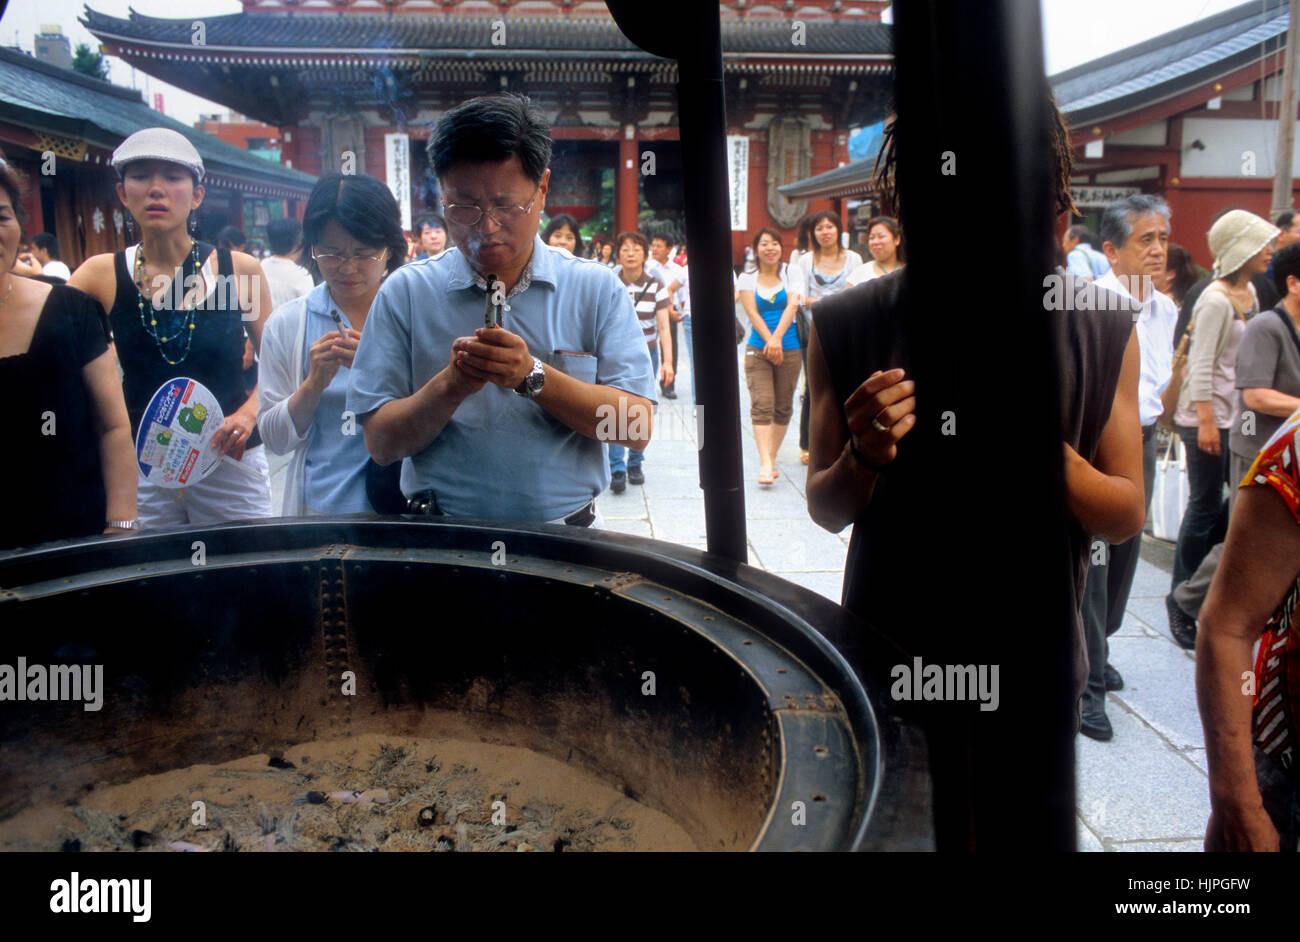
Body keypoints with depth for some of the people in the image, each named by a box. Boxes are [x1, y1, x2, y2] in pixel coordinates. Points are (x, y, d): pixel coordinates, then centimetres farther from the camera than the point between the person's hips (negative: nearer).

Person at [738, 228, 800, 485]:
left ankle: (771, 457, 18)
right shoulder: (748, 278, 6)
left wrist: (777, 338, -21)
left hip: (789, 349, 1)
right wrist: (769, 340, -18)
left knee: (783, 407, 5)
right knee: (762, 405, -12)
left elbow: (792, 305, -8)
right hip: (758, 350, -1)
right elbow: (752, 313, -4)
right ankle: (765, 464, -17)